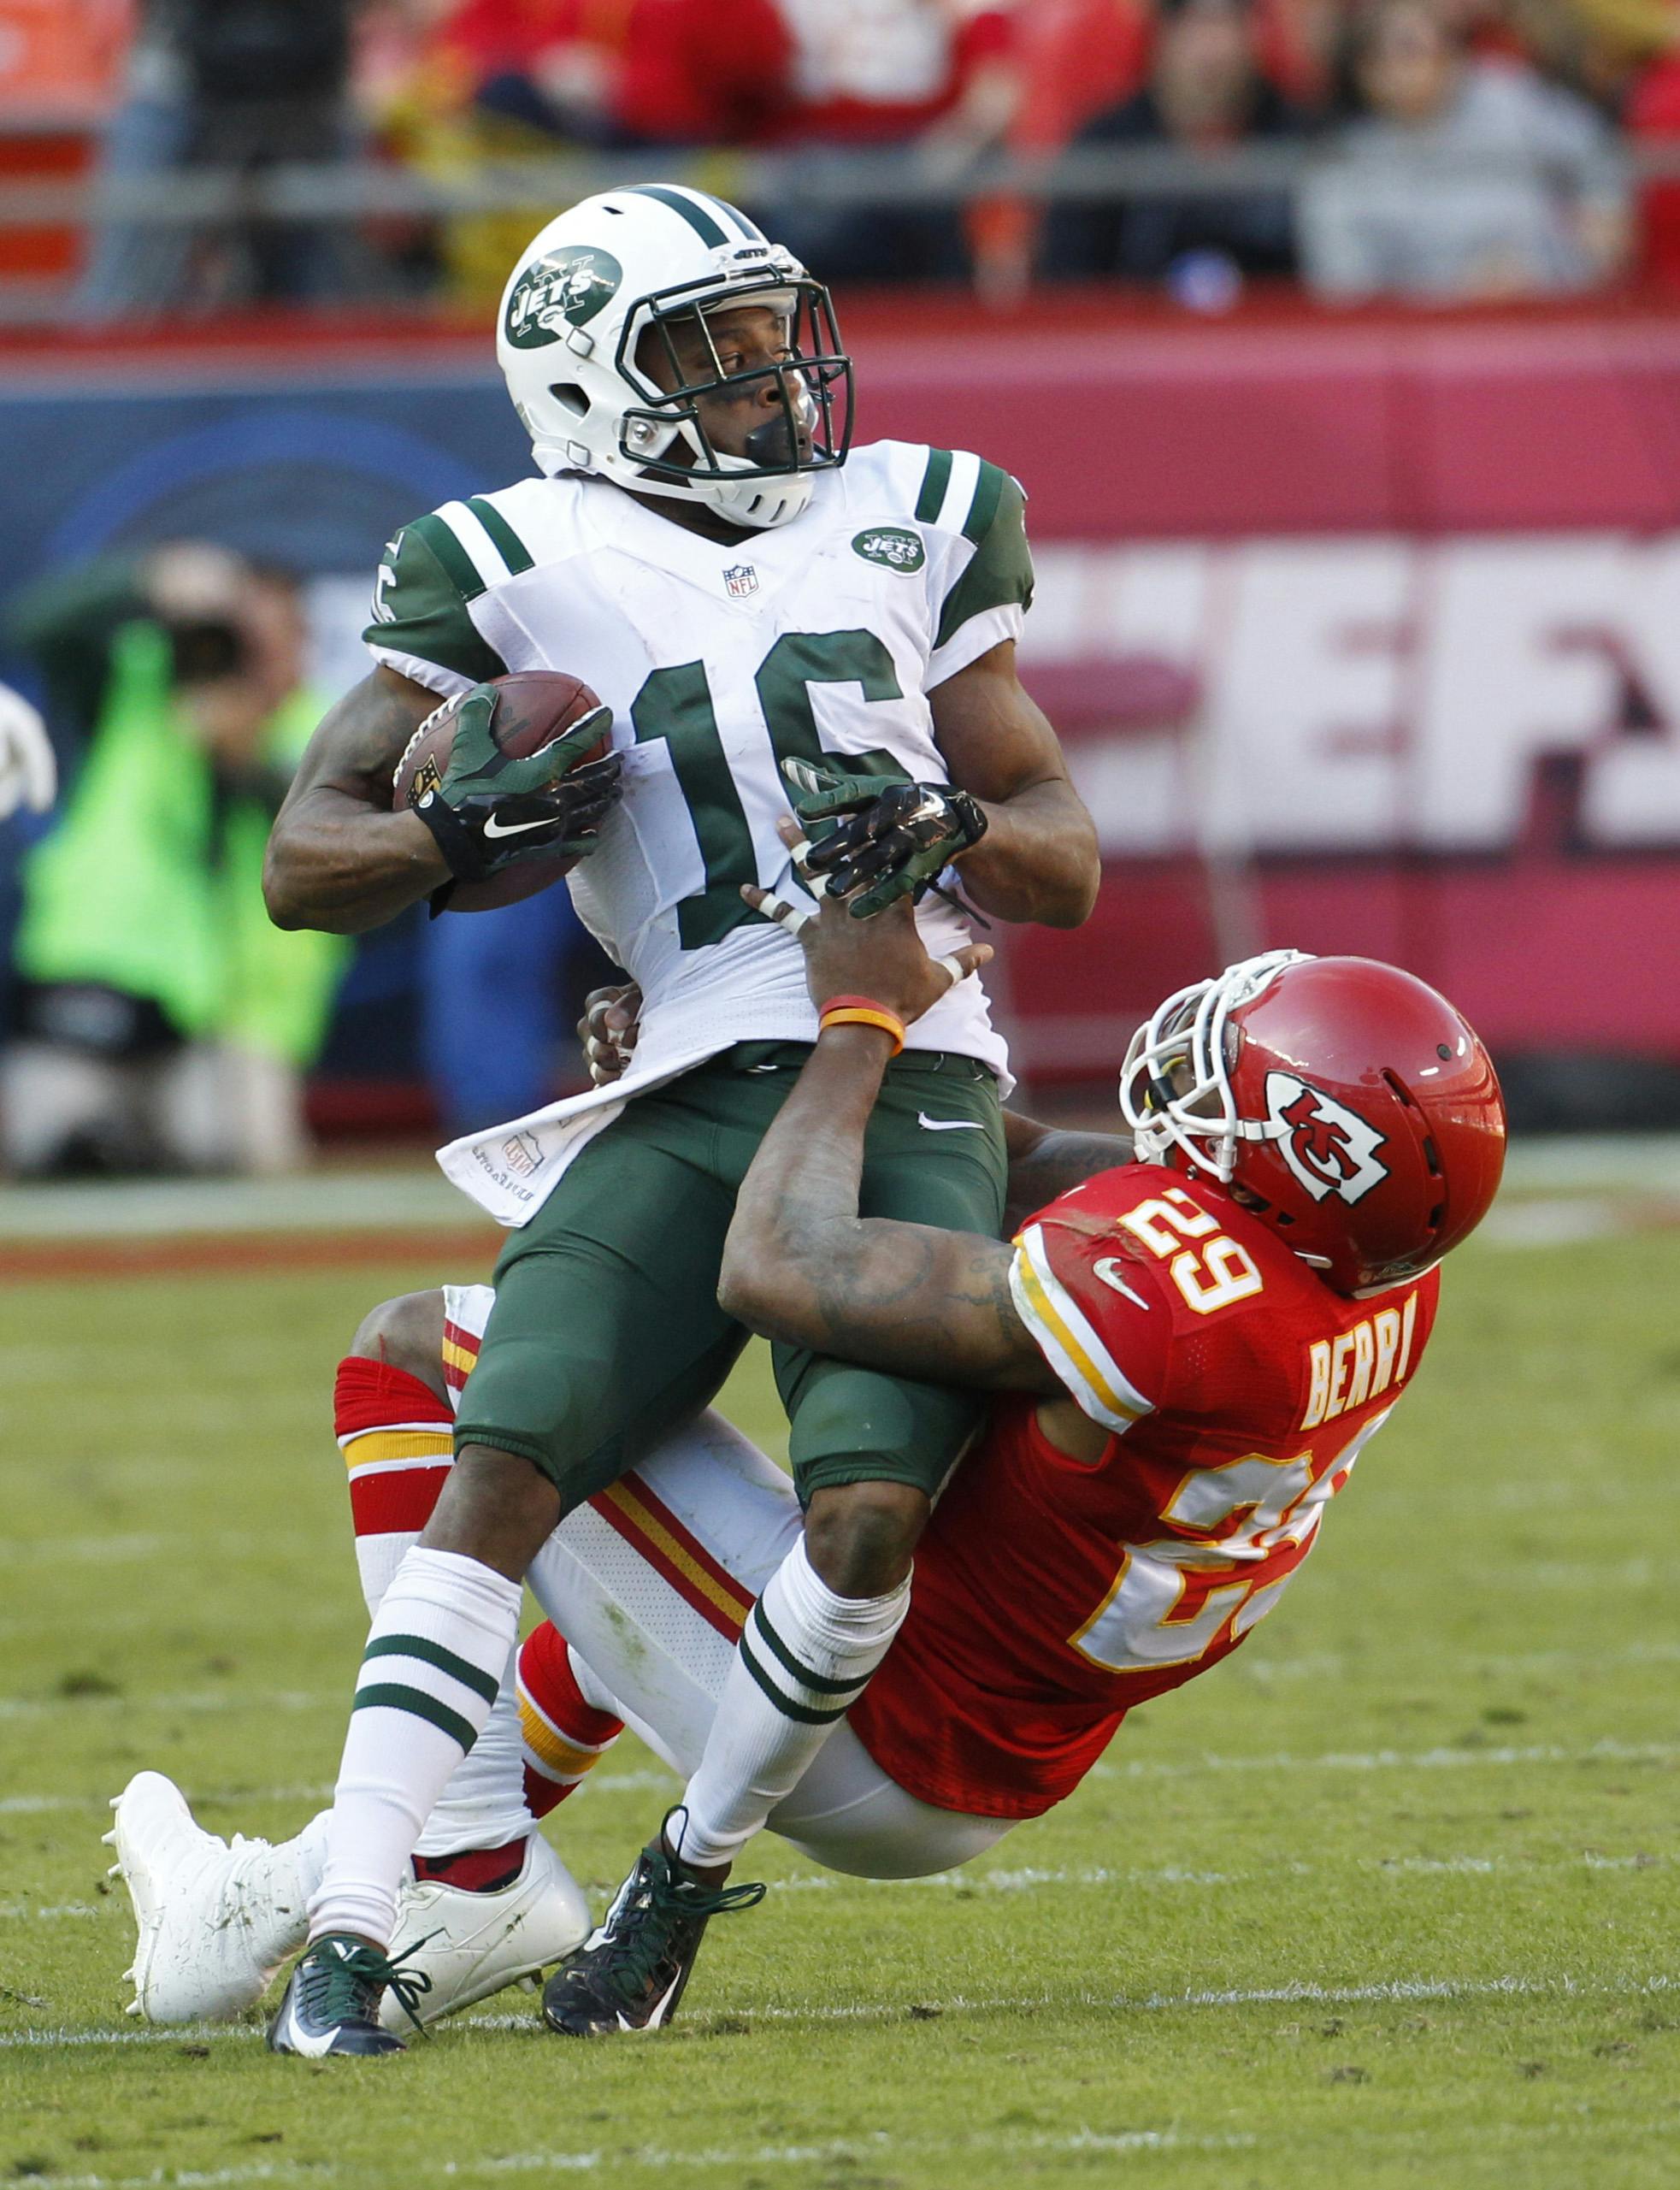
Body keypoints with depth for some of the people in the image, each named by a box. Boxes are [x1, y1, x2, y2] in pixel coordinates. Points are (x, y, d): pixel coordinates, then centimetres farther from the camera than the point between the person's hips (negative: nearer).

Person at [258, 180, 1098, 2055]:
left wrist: (946, 829, -7)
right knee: (503, 1468, -19)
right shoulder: (522, 570, 7)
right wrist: (475, 832, -11)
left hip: (912, 1093, 1)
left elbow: (1068, 865, 15)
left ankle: (694, 1866, 4)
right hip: (691, 1105, -1)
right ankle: (348, 1933, -18)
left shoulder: (911, 529, 14)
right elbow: (305, 862, 9)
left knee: (870, 1512, -20)